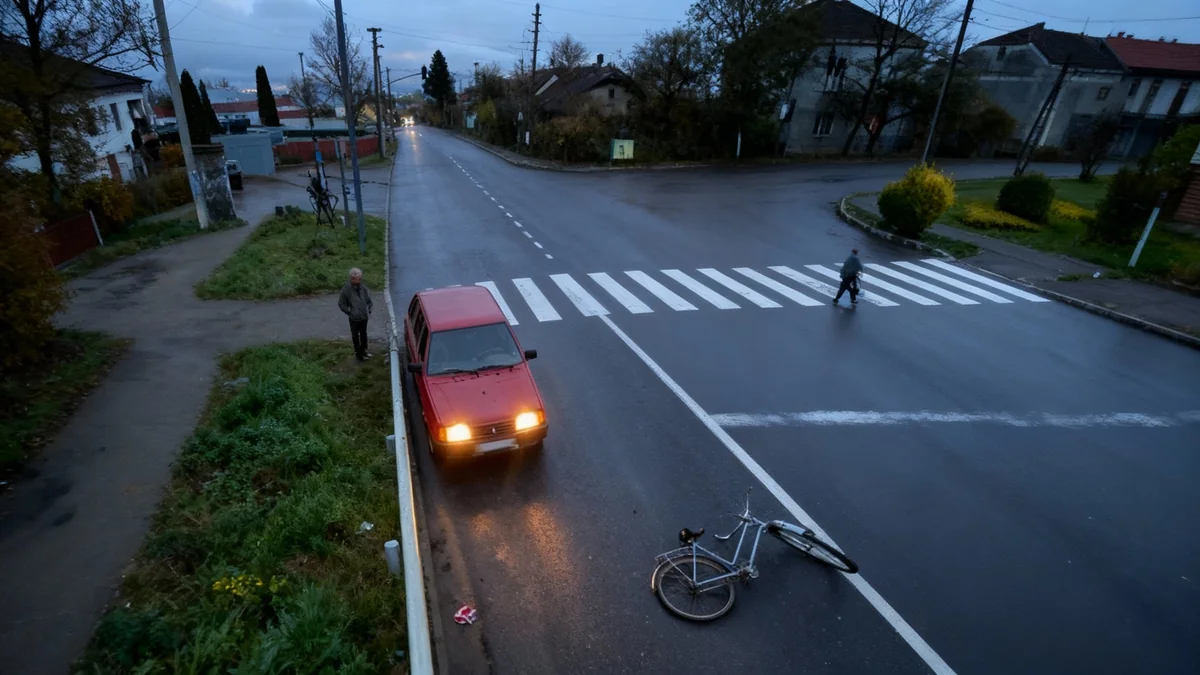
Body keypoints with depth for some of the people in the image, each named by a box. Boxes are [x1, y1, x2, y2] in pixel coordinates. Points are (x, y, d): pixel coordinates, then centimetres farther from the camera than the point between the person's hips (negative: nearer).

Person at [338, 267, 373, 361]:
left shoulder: (362, 286, -4)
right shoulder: (346, 289, -16)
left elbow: (368, 299, 10)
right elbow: (341, 304, -8)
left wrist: (369, 310, 5)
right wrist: (349, 312, -10)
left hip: (364, 316, 4)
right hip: (354, 318, -4)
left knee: (363, 334, 18)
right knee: (355, 335, 11)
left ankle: (363, 351, 34)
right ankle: (358, 353, 24)